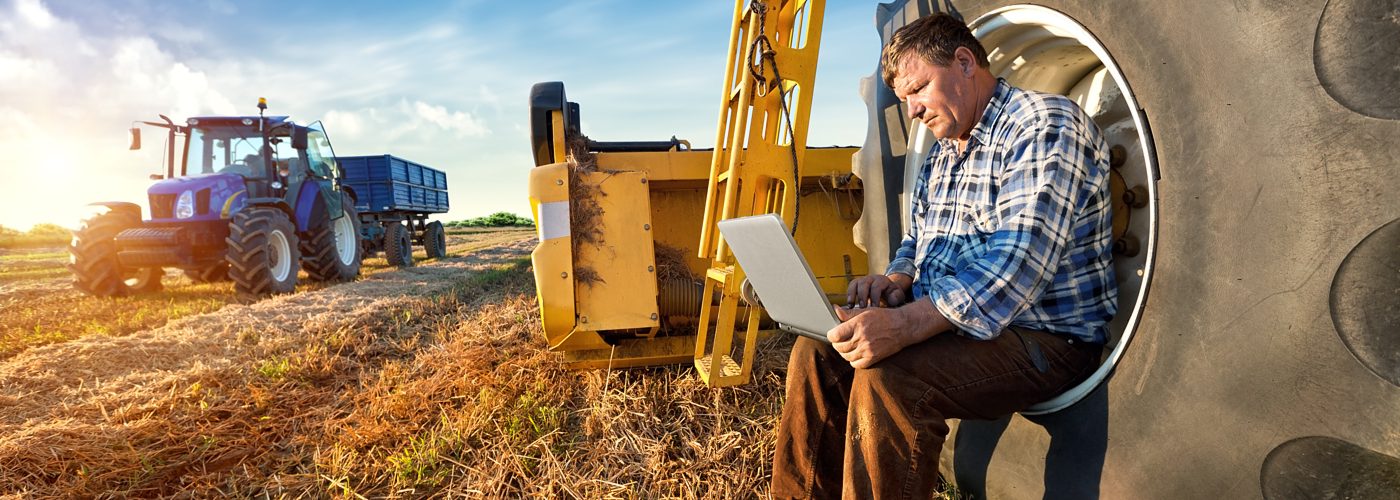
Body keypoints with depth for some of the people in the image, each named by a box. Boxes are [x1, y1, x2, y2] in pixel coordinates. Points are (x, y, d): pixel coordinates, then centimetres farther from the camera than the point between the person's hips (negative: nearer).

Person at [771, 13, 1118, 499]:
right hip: (945, 321, 8)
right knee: (817, 350, -4)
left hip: (1046, 337, -8)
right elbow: (917, 240, 23)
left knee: (884, 378, -31)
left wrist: (906, 323, -35)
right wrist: (897, 279, -2)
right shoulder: (941, 155, 15)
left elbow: (1019, 264, -26)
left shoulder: (1045, 125, -14)